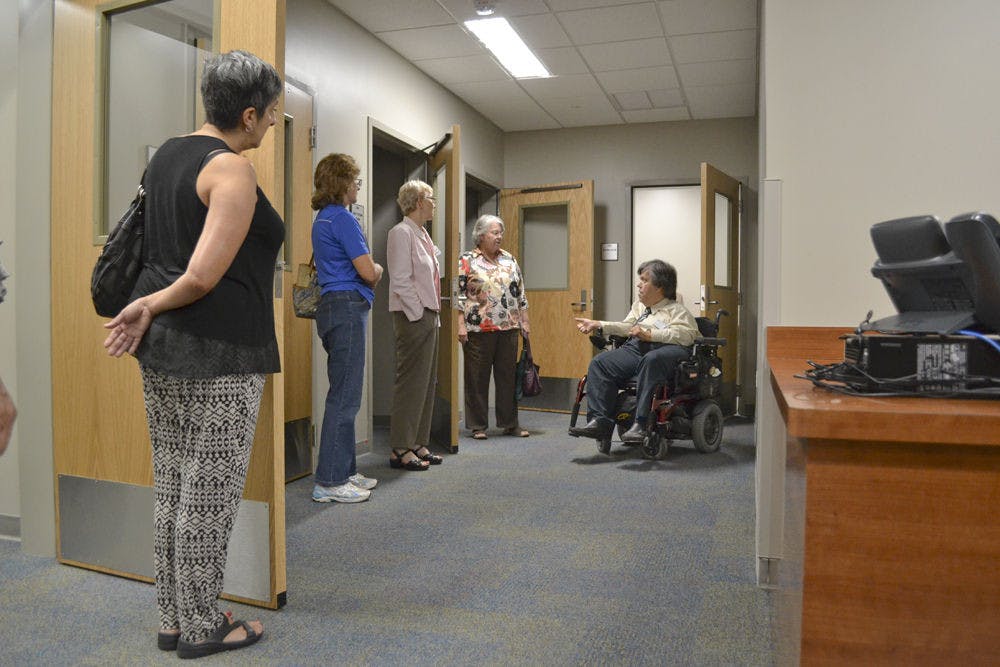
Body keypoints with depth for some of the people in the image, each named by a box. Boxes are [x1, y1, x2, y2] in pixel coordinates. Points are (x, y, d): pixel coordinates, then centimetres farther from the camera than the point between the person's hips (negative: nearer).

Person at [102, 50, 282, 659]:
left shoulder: (167, 154, 14)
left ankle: (173, 619, 30)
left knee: (173, 487, 16)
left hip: (162, 342, 9)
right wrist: (149, 307, -5)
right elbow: (204, 277, -20)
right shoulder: (233, 170, -14)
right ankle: (202, 628, 20)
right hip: (218, 353, -9)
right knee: (210, 495, 4)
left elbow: (158, 248, 15)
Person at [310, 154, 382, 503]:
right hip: (347, 307, -10)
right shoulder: (342, 218, -12)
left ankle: (344, 471, 22)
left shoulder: (324, 219, 19)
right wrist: (378, 269, 6)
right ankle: (330, 481, -1)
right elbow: (367, 271, -16)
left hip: (333, 305, 10)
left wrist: (370, 274, 8)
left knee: (345, 394, 14)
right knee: (344, 396, -7)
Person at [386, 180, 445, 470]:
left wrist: (433, 313, 15)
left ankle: (418, 444, 19)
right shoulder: (401, 232, -10)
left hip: (428, 316, 10)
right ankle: (401, 449, 1)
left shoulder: (423, 234, 19)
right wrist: (419, 314, -17)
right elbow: (400, 280, -17)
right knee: (410, 383, -7)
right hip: (412, 317, -10)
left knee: (425, 382, 11)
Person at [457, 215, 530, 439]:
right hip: (479, 329, -4)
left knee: (508, 376, 8)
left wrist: (524, 321, 11)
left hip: (509, 328, 5)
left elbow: (520, 294, 16)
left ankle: (509, 423, 18)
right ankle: (477, 426, 12)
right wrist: (461, 326, -12)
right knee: (477, 378, 3)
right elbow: (458, 295, -6)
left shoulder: (509, 259, 13)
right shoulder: (467, 260, -2)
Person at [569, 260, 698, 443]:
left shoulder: (676, 309, 8)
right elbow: (627, 327, 28)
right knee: (599, 362, -16)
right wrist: (598, 325, 15)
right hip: (635, 348, 7)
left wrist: (650, 334, -15)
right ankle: (600, 421, -25)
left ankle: (641, 424, -42)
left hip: (668, 349, -6)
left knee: (652, 361, -41)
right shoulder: (638, 306, 33)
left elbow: (687, 334, -8)